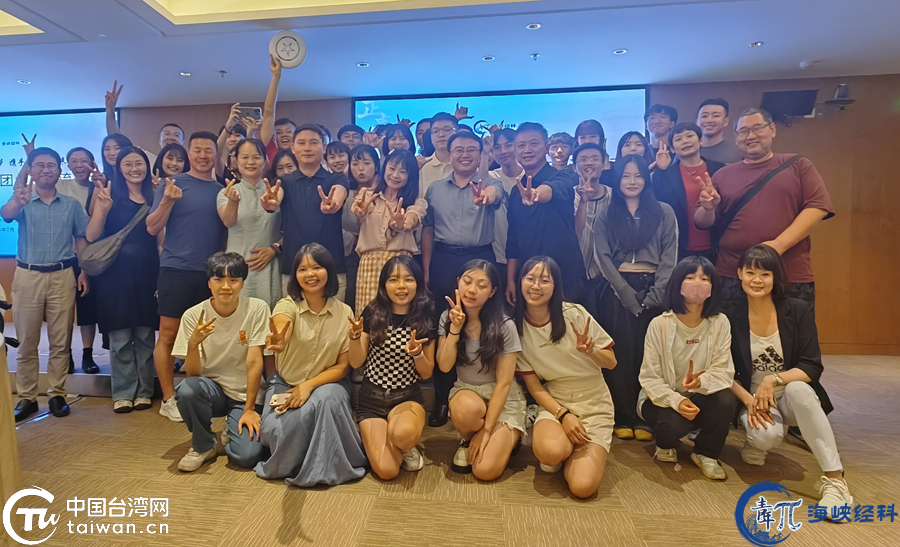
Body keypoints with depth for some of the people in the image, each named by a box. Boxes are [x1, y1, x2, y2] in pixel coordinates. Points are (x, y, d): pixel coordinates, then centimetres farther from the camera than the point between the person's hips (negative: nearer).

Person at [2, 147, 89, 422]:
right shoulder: (23, 201, 0)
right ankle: (26, 397, 16)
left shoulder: (71, 204, 7)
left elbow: (81, 239, 9)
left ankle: (57, 394, 15)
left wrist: (84, 271, -2)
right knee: (27, 341, 6)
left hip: (62, 276, 1)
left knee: (61, 341, 5)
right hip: (27, 276, -1)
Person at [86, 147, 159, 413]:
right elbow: (91, 236, -3)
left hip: (147, 271, 1)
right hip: (116, 271, -1)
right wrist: (103, 208, -18)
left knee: (145, 335, 6)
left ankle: (144, 391, 18)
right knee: (120, 337, 3)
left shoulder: (154, 196, 6)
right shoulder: (110, 193, 2)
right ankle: (123, 393, 16)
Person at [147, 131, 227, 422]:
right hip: (176, 270, -3)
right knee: (168, 334, 1)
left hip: (210, 273, 3)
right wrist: (168, 201, -18)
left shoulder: (222, 189, 11)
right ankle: (169, 399, 12)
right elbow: (152, 228, -3)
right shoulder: (173, 185, 1)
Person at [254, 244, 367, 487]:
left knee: (325, 400, -35)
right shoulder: (287, 305, -12)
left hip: (326, 383, 0)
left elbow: (342, 366, -4)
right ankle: (288, 464, 9)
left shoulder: (344, 312, -6)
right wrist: (278, 342, -65)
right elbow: (280, 332, -39)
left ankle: (325, 467, -9)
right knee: (278, 430, -29)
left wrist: (309, 385, -20)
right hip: (285, 384, 0)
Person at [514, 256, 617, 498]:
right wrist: (563, 415, -16)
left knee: (583, 486, -18)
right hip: (554, 402, 1)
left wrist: (590, 351, -27)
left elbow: (611, 362, -4)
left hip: (594, 404, 0)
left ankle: (579, 449, 15)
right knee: (549, 450, -33)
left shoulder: (574, 314, -11)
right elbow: (533, 384, -2)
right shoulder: (517, 327, -4)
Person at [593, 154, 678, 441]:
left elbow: (669, 257, 3)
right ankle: (624, 418, 7)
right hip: (618, 292, 0)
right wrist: (627, 293, -10)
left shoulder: (664, 213, 11)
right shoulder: (605, 217, 12)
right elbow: (603, 257, 1)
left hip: (653, 291, 0)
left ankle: (646, 417, 9)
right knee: (621, 353, -1)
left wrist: (655, 294, -10)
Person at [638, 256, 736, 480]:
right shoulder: (660, 324, -15)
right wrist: (676, 401, -31)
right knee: (673, 424, -33)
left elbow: (724, 372, -13)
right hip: (662, 399, -2)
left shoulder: (720, 323, -8)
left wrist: (700, 382, -35)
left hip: (699, 397, 3)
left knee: (725, 399, -29)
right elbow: (649, 378, -14)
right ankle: (665, 444, 9)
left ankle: (706, 453, 2)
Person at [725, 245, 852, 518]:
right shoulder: (730, 318, -7)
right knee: (766, 434, -33)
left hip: (791, 397, 0)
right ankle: (755, 444, 7)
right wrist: (748, 399, -19)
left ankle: (835, 479, -30)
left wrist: (774, 379, -26)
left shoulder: (798, 310, -8)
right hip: (752, 399, 0)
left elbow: (812, 368, -11)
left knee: (798, 389, -37)